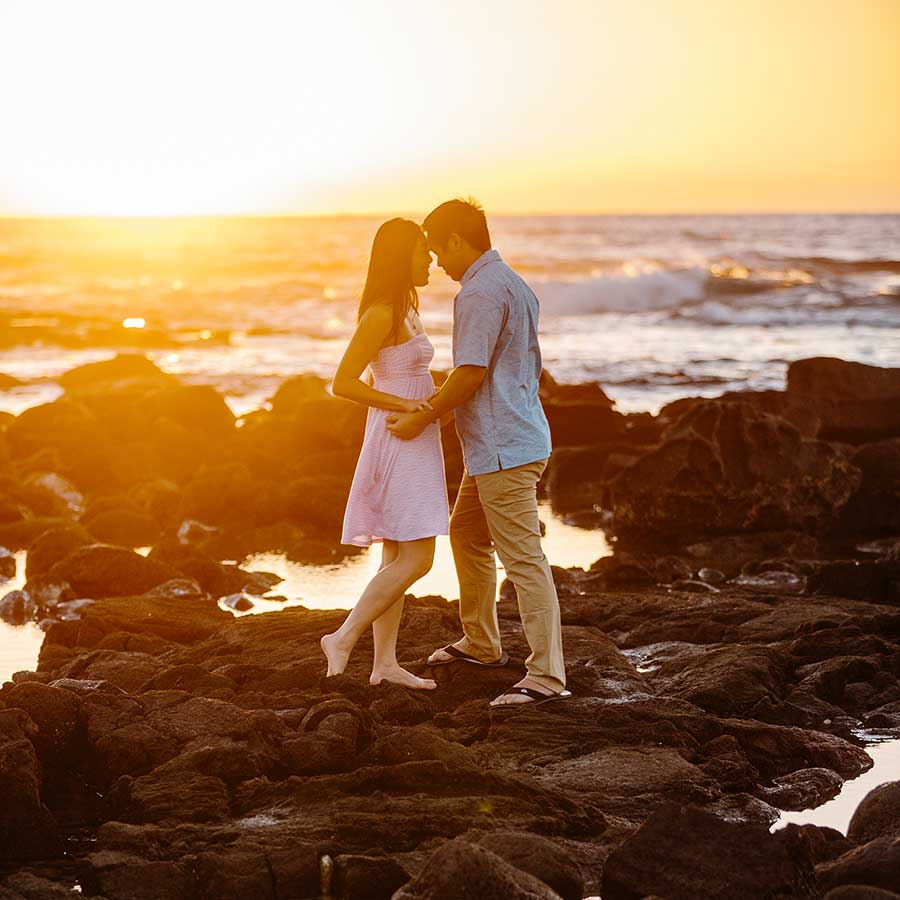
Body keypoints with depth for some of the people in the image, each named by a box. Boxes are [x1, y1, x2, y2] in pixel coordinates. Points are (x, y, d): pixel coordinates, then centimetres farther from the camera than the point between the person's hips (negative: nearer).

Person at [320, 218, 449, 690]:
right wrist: (405, 405, -21)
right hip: (400, 443, -10)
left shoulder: (404, 310, 14)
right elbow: (342, 384, -18)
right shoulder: (380, 314, -16)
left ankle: (385, 662, 12)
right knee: (416, 559, -10)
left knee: (398, 557, 9)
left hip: (410, 443, 10)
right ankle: (343, 638, -3)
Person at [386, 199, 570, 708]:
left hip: (503, 449, -11)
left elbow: (470, 374, -21)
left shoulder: (480, 293, -17)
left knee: (524, 560, -11)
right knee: (467, 534, 25)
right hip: (502, 442, 11)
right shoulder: (515, 285, 16)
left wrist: (423, 419, -9)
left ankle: (546, 676, -11)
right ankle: (481, 644, 36)